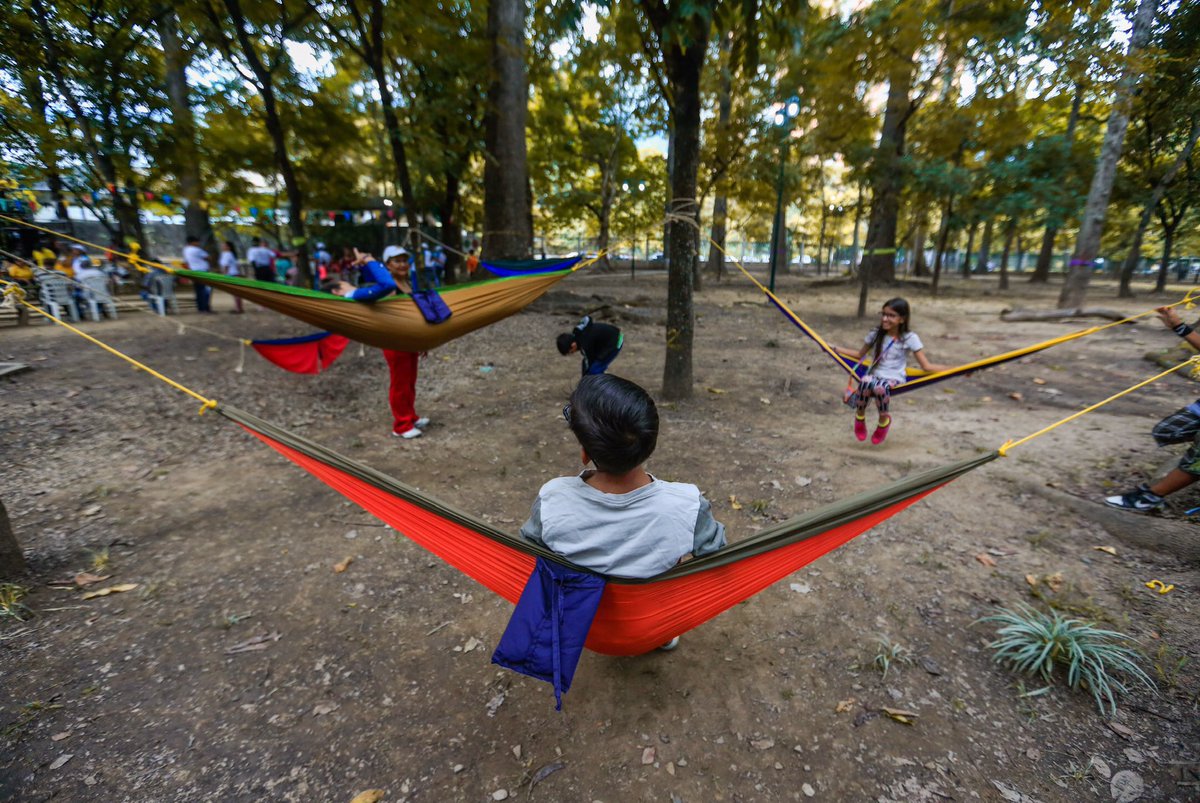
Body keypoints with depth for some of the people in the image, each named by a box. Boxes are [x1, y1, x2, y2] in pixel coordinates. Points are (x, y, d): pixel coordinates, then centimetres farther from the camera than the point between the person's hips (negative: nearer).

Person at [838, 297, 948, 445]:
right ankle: (860, 416, -11)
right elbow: (859, 355, 21)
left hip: (894, 380, -2)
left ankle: (884, 420, -9)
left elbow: (926, 366, 1)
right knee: (865, 381, -38)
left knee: (880, 388, -40)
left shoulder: (909, 338, -1)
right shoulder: (875, 334, 7)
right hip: (874, 376, 2)